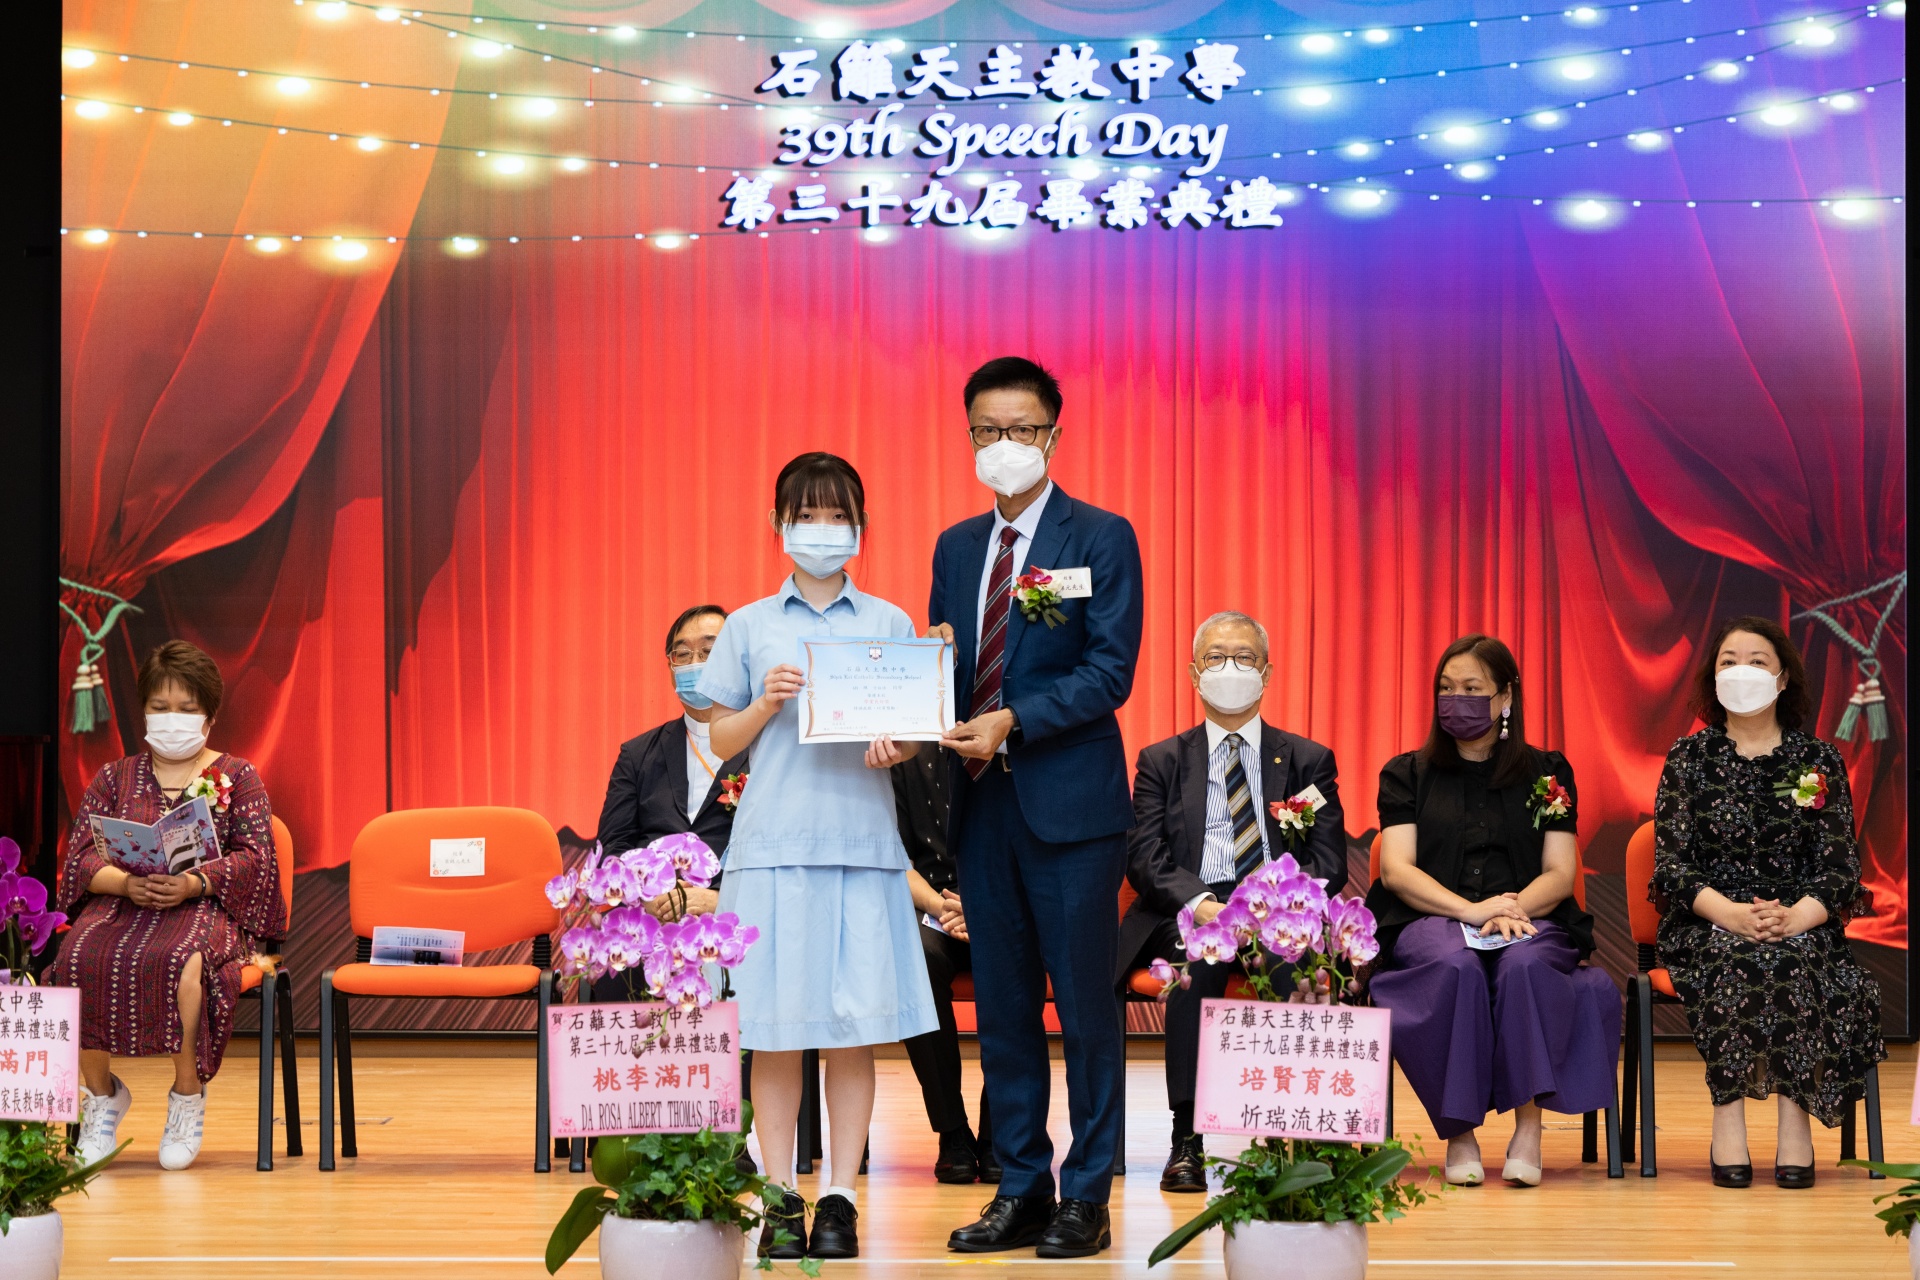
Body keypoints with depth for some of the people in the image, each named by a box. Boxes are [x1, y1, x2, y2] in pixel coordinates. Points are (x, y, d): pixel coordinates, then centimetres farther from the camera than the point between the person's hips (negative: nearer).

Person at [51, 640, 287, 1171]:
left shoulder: (237, 778, 14)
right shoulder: (114, 778, 20)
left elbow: (254, 856, 0)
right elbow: (80, 857, 8)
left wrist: (194, 882, -19)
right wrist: (126, 883, -15)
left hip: (206, 907, -3)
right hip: (120, 904, 3)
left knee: (177, 962, -40)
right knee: (78, 961, -33)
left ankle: (188, 1094, -18)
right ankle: (101, 1093, -9)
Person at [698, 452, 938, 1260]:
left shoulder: (889, 624, 10)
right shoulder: (750, 627, 8)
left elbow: (915, 729, 11)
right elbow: (723, 740, 9)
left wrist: (897, 748, -11)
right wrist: (767, 703, -9)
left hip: (861, 840, 1)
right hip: (774, 841, 0)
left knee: (856, 1024, -1)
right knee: (775, 1027, -1)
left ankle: (840, 1198, 7)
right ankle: (781, 1200, 7)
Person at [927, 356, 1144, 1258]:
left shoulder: (1101, 538, -3)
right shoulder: (957, 547, 15)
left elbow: (1110, 672, -11)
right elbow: (939, 672, 16)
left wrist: (1012, 723, -21)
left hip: (1069, 802, -6)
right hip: (982, 801, 6)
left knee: (1084, 1000, -1)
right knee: (1000, 1002, 9)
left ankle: (1086, 1198, 7)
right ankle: (1022, 1190, 18)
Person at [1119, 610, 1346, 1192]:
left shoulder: (1309, 761, 15)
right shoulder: (1161, 761, 15)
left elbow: (1328, 864, 5)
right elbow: (1144, 858, 2)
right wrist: (1200, 904, -18)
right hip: (1188, 911, 0)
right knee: (1199, 950, -36)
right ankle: (1187, 1138, -35)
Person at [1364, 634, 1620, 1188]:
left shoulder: (1547, 773, 15)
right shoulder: (1407, 774, 14)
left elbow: (1560, 873, 6)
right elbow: (1396, 870, 1)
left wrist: (1512, 909, -16)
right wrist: (1472, 910, -16)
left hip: (1529, 922, 0)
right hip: (1429, 921, 0)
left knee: (1524, 965, -37)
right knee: (1457, 966, -37)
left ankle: (1528, 1125, -33)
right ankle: (1460, 1132, -31)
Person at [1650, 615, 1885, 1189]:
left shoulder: (1819, 760, 11)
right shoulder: (1689, 758, 10)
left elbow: (1840, 866, 2)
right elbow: (1671, 863, 0)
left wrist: (1796, 917, -19)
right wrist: (1729, 912, -20)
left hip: (1801, 925, 0)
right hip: (1707, 925, 0)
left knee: (1794, 959, -34)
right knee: (1735, 959, -34)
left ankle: (1796, 1121, -32)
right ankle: (1727, 1121, -34)